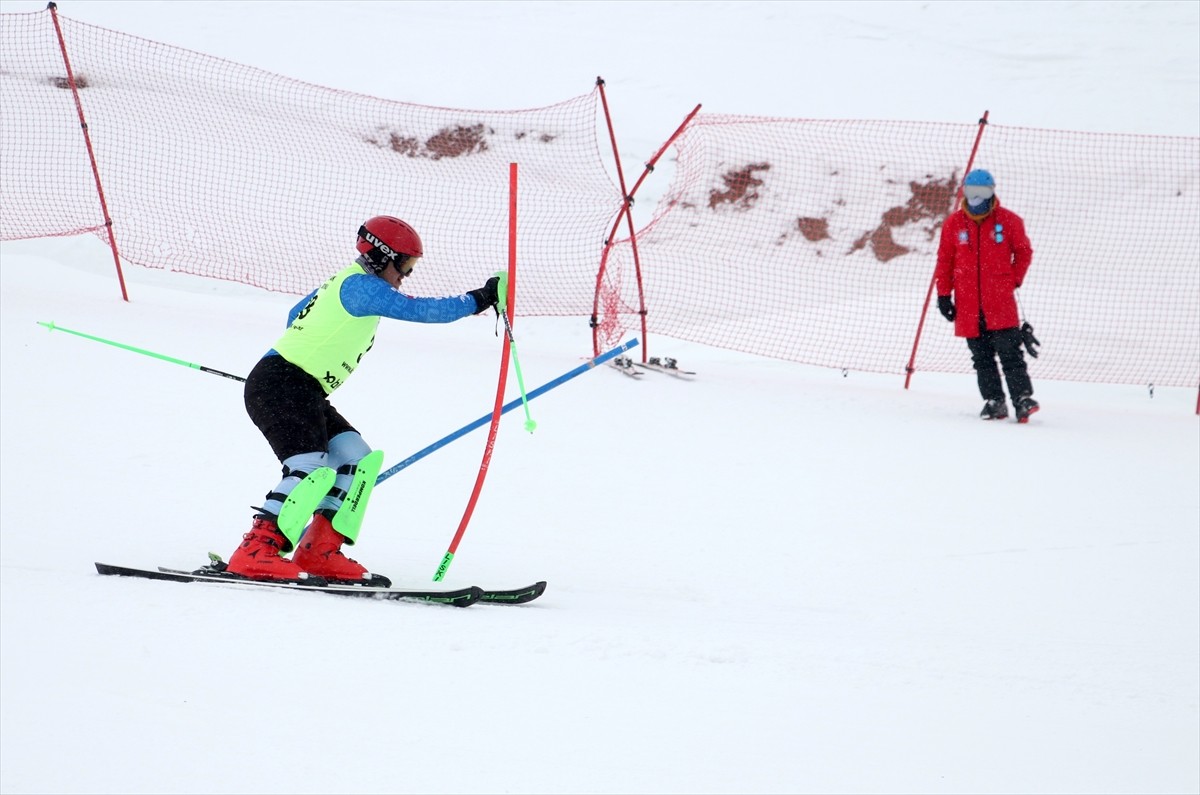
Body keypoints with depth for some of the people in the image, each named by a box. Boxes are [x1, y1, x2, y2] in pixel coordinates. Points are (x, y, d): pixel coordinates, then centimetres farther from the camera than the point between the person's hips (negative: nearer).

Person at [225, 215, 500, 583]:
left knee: (358, 461, 6)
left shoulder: (345, 284, 19)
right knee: (310, 471, -23)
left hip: (301, 392, 11)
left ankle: (320, 552, 4)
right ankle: (254, 553, -24)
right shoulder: (360, 286, -11)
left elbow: (297, 315, 33)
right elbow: (420, 310, -18)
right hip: (280, 385, -11)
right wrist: (478, 300, -13)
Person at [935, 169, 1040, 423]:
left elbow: (1024, 252, 10)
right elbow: (945, 260, 9)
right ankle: (994, 401, 13)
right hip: (968, 304, 3)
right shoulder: (954, 223, 5)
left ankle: (1023, 397, -7)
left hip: (1000, 302, -3)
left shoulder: (1008, 220, 0)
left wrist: (1014, 280, 1)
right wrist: (944, 294, 6)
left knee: (1009, 352, -8)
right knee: (981, 357, 7)